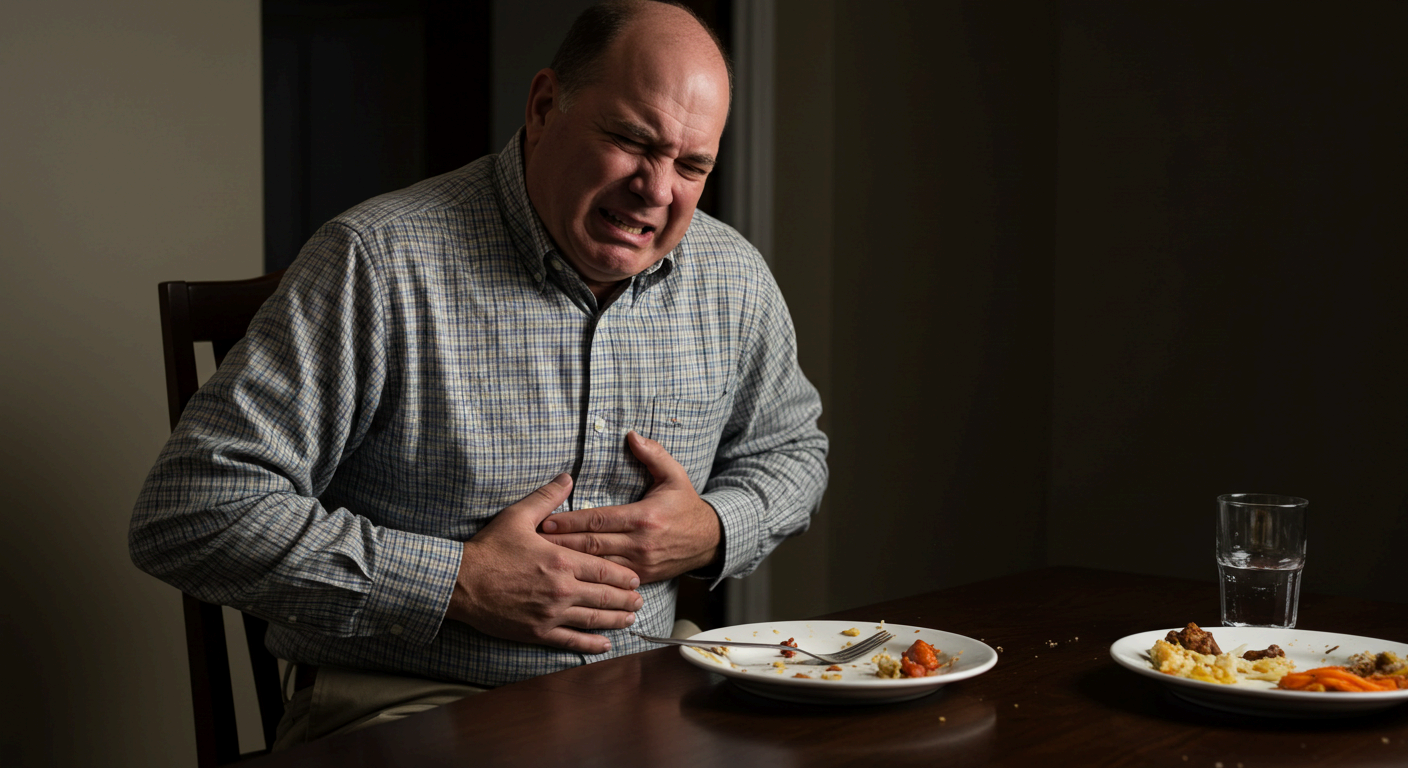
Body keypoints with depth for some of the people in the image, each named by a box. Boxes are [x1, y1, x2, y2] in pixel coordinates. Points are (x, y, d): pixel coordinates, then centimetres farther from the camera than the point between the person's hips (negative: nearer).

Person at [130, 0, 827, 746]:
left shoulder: (734, 280, 5)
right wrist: (457, 584, -18)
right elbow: (189, 513, -15)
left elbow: (793, 448, 24)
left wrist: (713, 532, 0)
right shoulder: (378, 265, -13)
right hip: (411, 704, -5)